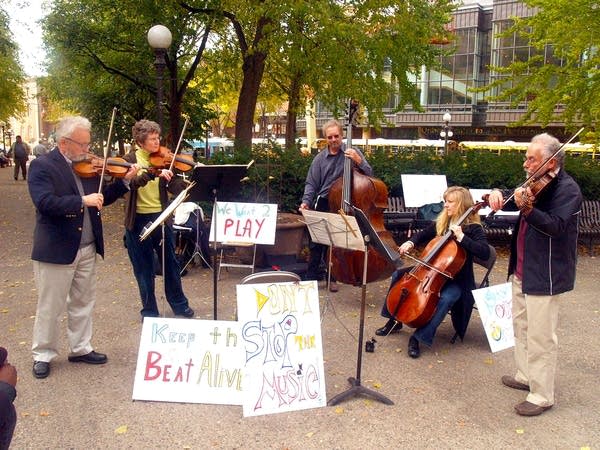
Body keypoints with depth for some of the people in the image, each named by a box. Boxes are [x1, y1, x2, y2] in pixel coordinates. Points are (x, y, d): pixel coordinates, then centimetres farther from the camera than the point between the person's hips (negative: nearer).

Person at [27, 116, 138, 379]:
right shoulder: (42, 166, -12)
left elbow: (102, 198, 11)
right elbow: (44, 202, -25)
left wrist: (124, 181, -2)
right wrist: (82, 201, -30)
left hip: (87, 249, 7)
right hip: (56, 250, -6)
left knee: (83, 303, 17)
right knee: (50, 307, 7)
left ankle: (80, 348, 31)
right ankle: (43, 355, 23)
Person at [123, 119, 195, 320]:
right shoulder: (131, 158, -2)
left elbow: (175, 186, -7)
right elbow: (131, 182, -22)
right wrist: (154, 173, -37)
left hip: (160, 216, 2)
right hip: (138, 220, -2)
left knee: (171, 262, 11)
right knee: (143, 267, 8)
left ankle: (179, 304, 29)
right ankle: (149, 310, 23)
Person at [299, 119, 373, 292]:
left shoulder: (353, 152, -1)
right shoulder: (320, 158, 4)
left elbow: (369, 175, -6)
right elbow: (311, 183, 4)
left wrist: (358, 161, -22)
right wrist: (306, 201, -11)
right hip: (324, 204, 1)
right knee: (317, 242, 1)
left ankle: (331, 277, 20)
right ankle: (311, 276, 12)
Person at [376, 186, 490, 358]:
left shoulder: (473, 229, -13)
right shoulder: (441, 223, 5)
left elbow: (485, 252, -27)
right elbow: (422, 235, 19)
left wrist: (461, 237, -33)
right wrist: (410, 243, -3)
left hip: (456, 280, -6)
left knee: (446, 297, -37)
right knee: (398, 275, -5)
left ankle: (419, 337, -27)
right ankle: (394, 321, 7)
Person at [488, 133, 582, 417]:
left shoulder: (567, 189, -16)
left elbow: (556, 226, -28)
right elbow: (511, 195, 18)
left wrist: (527, 209, -44)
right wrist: (498, 193, -5)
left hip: (545, 275, -9)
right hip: (522, 270, 9)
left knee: (540, 336, -2)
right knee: (521, 326, 21)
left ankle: (542, 395, 9)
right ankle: (525, 376, 37)